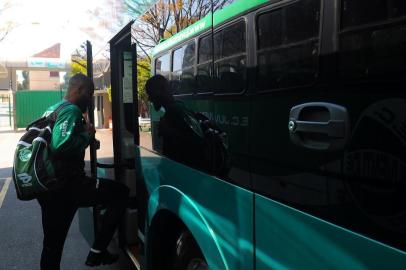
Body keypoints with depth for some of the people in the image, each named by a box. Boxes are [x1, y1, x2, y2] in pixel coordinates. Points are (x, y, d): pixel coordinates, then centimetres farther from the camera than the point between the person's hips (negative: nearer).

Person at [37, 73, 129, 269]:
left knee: (52, 244, 18)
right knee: (120, 193, 1)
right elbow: (61, 144, -28)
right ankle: (97, 252, 4)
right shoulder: (71, 110, -12)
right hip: (67, 185, -10)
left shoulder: (53, 109, 18)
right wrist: (87, 135, -11)